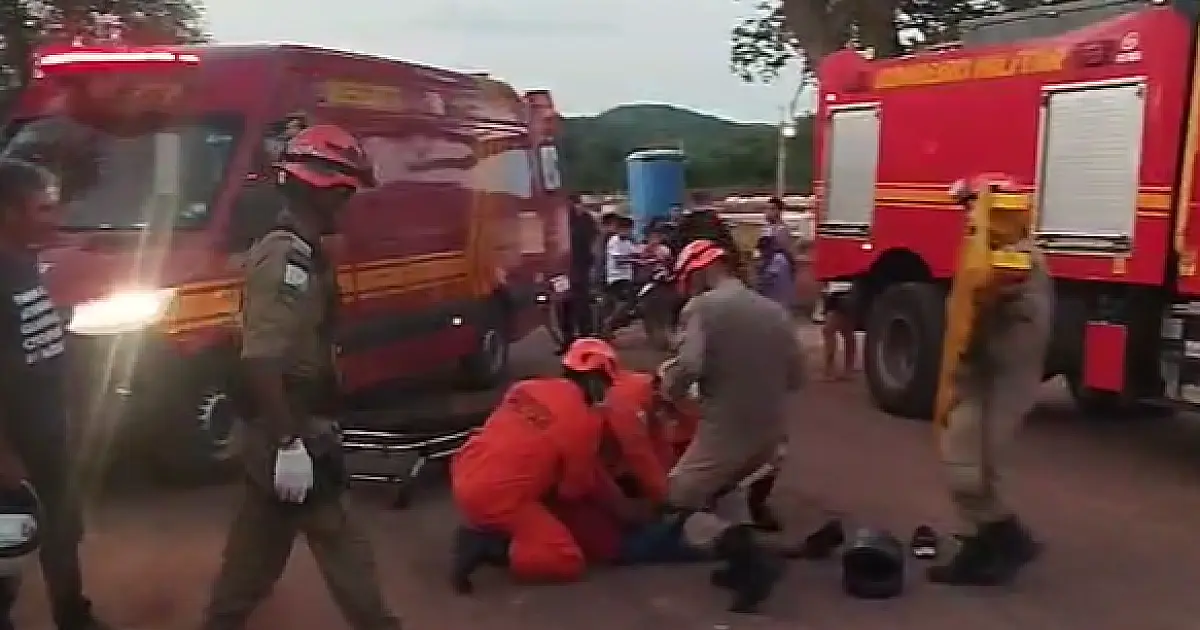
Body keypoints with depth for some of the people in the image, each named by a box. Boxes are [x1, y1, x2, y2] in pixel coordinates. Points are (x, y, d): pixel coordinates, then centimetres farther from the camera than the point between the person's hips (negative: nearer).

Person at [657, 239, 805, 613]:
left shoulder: (702, 308, -10)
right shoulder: (775, 311, 8)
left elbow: (688, 369, -23)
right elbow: (795, 378, 12)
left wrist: (669, 383, -3)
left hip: (726, 431, -7)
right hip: (774, 433, 7)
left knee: (680, 504, 9)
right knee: (724, 485, 32)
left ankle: (753, 560, -9)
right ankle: (745, 558, 18)